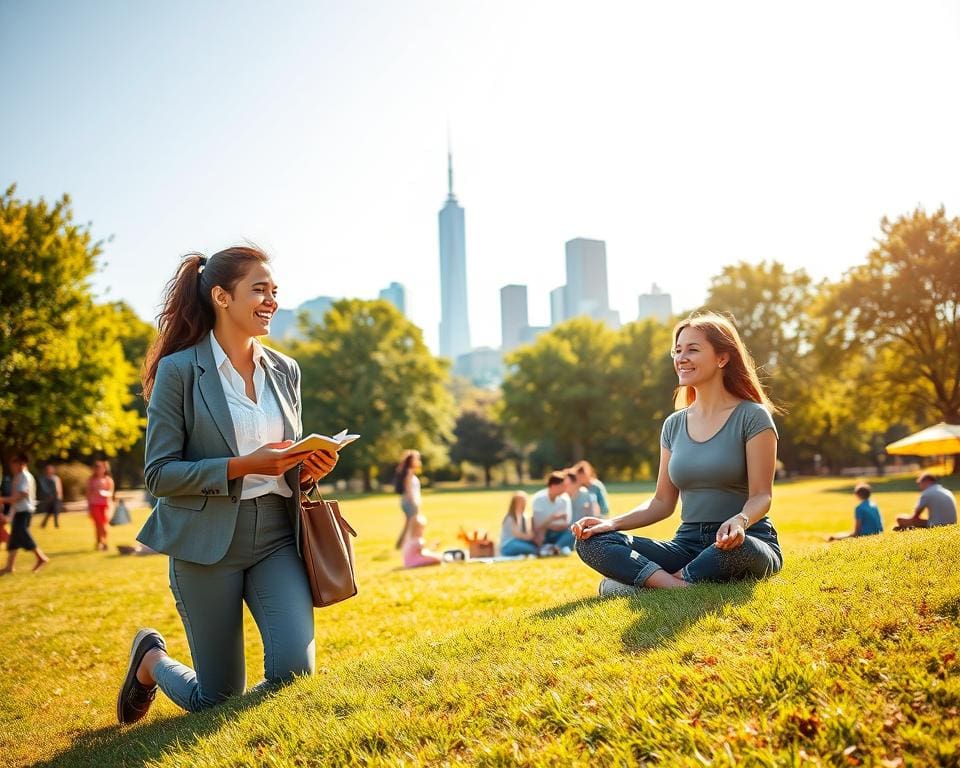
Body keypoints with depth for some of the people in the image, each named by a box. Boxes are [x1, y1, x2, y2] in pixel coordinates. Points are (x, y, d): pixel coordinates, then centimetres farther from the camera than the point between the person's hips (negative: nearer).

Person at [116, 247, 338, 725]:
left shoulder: (285, 370, 8)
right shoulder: (179, 369, -7)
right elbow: (158, 474, -9)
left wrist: (310, 468, -6)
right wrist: (243, 465, -21)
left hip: (277, 536, 4)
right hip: (207, 542, -4)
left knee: (293, 674, -11)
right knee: (219, 703, 4)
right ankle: (152, 657, 39)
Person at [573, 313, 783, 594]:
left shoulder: (752, 416, -4)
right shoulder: (674, 425, 12)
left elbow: (761, 495, -10)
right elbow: (662, 502, 12)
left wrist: (739, 521, -33)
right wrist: (611, 523, -5)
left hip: (747, 542, -4)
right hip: (688, 543, 5)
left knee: (734, 548, -43)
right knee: (590, 542, -15)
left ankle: (643, 581, -22)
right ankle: (680, 586, -32)